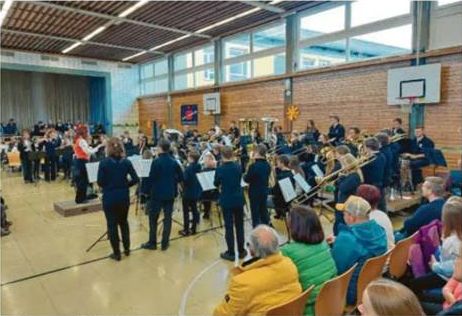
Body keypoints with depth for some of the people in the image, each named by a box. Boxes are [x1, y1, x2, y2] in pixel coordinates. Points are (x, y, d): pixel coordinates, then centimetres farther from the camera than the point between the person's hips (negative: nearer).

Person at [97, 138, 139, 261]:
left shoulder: (104, 162, -10)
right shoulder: (126, 162, -3)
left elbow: (100, 182, -10)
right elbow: (135, 179, -6)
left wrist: (108, 186, 10)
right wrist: (125, 185, 9)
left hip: (109, 198, -3)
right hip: (124, 197, 3)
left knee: (112, 225, 8)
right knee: (124, 222, 20)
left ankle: (116, 253, 15)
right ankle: (127, 248, 27)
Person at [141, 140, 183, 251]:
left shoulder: (156, 161, -13)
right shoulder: (174, 162, 1)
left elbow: (151, 178, -13)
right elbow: (181, 178, 4)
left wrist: (148, 188, 4)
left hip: (157, 193, -4)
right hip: (170, 194, 4)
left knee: (153, 218, 9)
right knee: (167, 218, 8)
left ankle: (152, 243, 15)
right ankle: (165, 243, 13)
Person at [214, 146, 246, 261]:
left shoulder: (220, 169, -14)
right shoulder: (238, 167, -3)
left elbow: (216, 184, 2)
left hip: (226, 201, -3)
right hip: (238, 199, 3)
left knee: (229, 226, 4)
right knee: (239, 225, 13)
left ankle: (231, 253, 11)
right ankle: (241, 251, 22)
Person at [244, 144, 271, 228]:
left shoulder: (253, 166, -22)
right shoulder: (268, 165, 0)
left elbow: (247, 179, -14)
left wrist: (245, 175, 5)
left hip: (255, 192, -7)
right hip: (265, 191, 7)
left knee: (255, 214, 3)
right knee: (264, 211, 19)